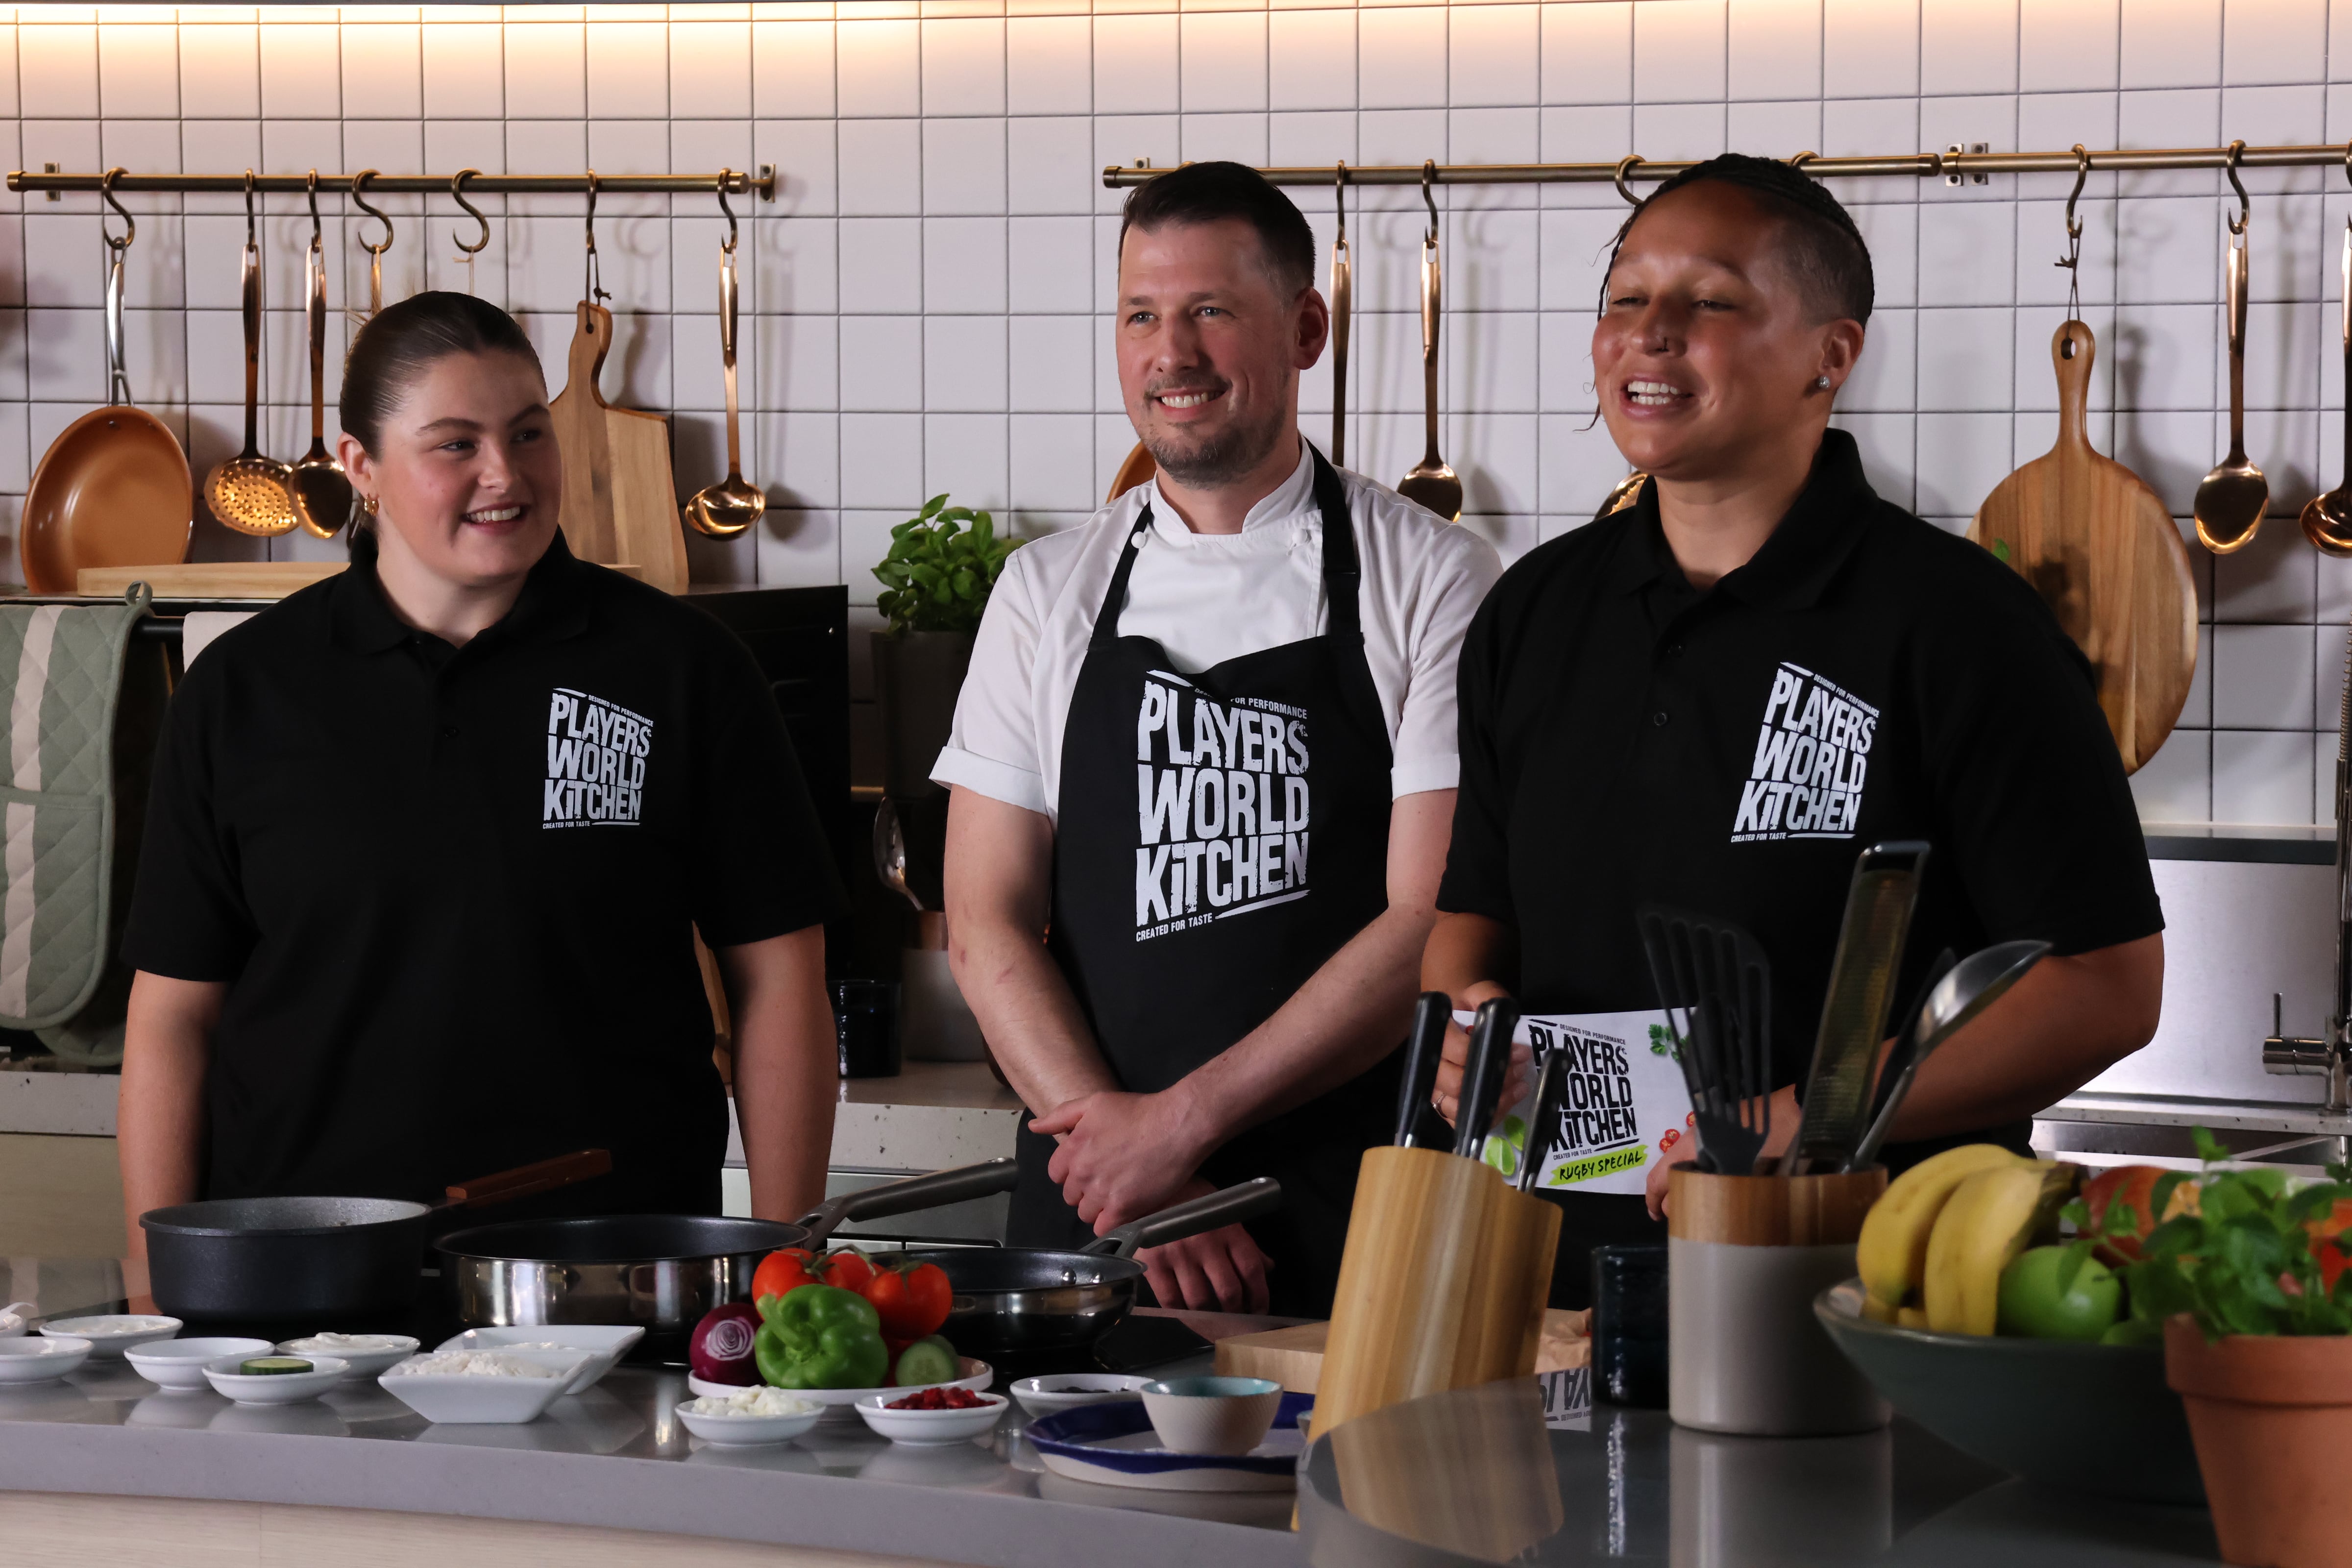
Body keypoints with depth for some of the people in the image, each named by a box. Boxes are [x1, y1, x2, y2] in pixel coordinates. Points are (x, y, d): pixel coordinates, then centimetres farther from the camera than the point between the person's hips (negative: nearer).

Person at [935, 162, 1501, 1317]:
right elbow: (988, 927, 4)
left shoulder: (1436, 582, 0)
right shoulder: (1046, 595, 10)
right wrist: (1126, 1166, -8)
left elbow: (1437, 926, -7)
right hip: (1088, 1212, 3)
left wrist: (1188, 1116, -12)